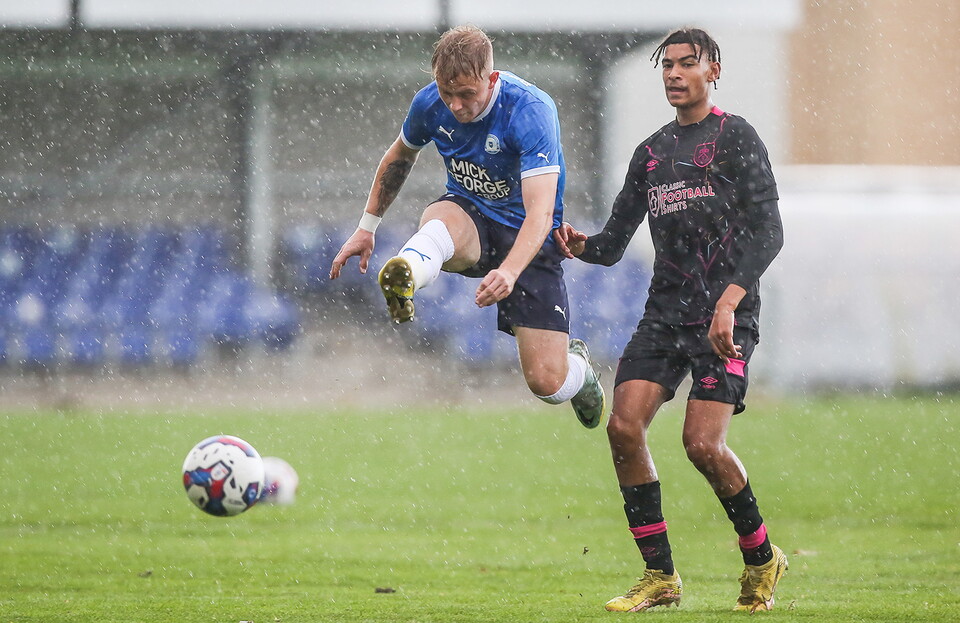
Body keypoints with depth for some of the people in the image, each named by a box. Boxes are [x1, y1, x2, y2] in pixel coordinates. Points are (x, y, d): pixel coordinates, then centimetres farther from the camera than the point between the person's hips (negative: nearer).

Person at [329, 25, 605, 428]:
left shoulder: (532, 111, -27)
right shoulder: (429, 104, -10)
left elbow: (540, 211, -36)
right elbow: (399, 157, 15)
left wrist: (509, 271, -52)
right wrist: (367, 227, 14)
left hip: (528, 239, -3)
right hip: (469, 216, 3)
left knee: (547, 383, -11)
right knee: (440, 220, -39)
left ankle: (579, 368, 27)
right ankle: (404, 279, -73)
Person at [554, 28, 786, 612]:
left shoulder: (736, 137, -1)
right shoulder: (651, 152, 18)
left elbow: (767, 231, -10)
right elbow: (614, 243, 18)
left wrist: (728, 301, -22)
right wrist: (581, 245, -6)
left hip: (727, 317, -6)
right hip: (665, 312, 6)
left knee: (703, 443, -16)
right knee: (624, 425, -11)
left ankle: (761, 557, 8)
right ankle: (660, 575, -2)